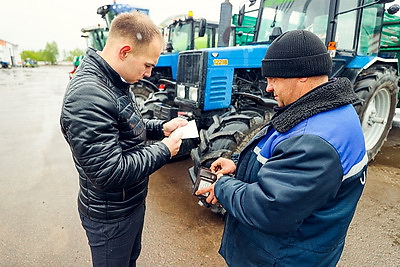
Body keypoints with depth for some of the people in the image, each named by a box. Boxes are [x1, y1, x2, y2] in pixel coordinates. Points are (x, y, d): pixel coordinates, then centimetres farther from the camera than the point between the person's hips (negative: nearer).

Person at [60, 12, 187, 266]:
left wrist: (161, 127, -2)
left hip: (132, 202, 9)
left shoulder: (115, 82, 1)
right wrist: (164, 150, -22)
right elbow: (110, 172, -32)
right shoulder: (88, 96, -31)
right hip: (111, 215, -8)